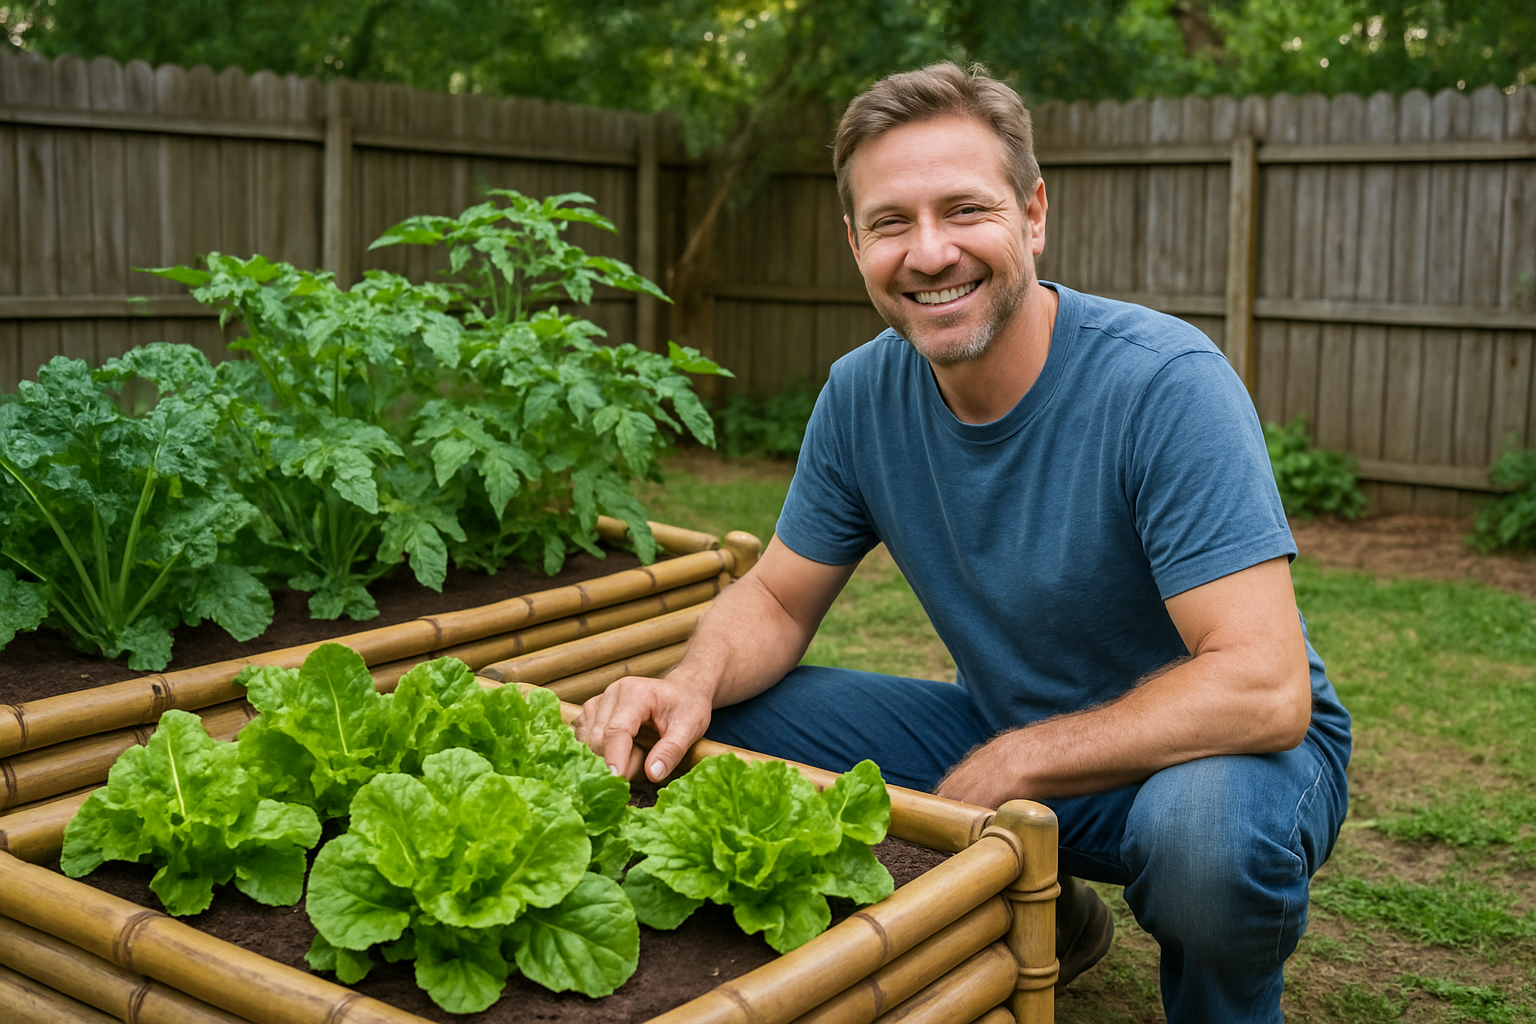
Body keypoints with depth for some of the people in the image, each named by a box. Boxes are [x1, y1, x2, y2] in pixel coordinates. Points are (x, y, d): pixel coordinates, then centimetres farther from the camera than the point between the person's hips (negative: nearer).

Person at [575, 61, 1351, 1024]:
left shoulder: (1165, 384, -25)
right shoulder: (861, 395, -8)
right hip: (1003, 735, 5)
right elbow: (777, 598, 1)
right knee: (728, 725, -7)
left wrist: (1007, 767, -28)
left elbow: (1263, 690, -31)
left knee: (1209, 822, -40)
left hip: (1212, 744, -5)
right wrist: (694, 681, -22)